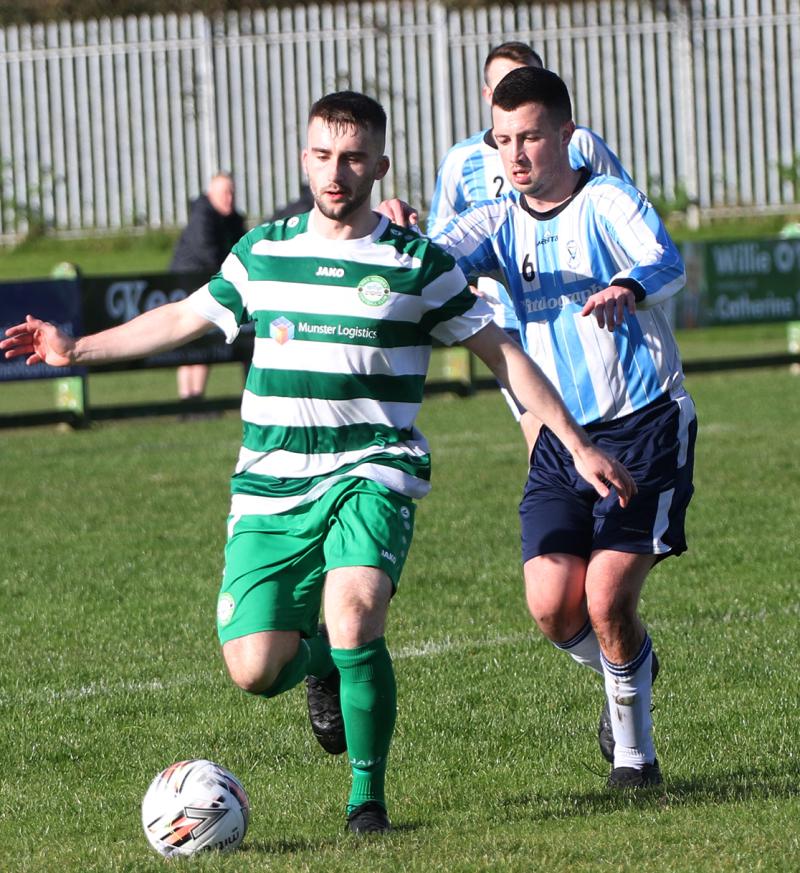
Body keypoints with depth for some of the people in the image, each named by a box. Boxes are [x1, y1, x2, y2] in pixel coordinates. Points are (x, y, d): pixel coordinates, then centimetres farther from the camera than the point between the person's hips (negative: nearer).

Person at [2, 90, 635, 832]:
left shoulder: (418, 265, -1)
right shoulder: (263, 253, 8)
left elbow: (502, 354, 5)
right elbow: (185, 319, 22)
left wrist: (576, 445, 2)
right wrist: (78, 350, 18)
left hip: (371, 476, -3)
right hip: (271, 486, 3)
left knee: (353, 609, -31)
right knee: (254, 670, -7)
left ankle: (368, 792, -9)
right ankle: (318, 659, 32)